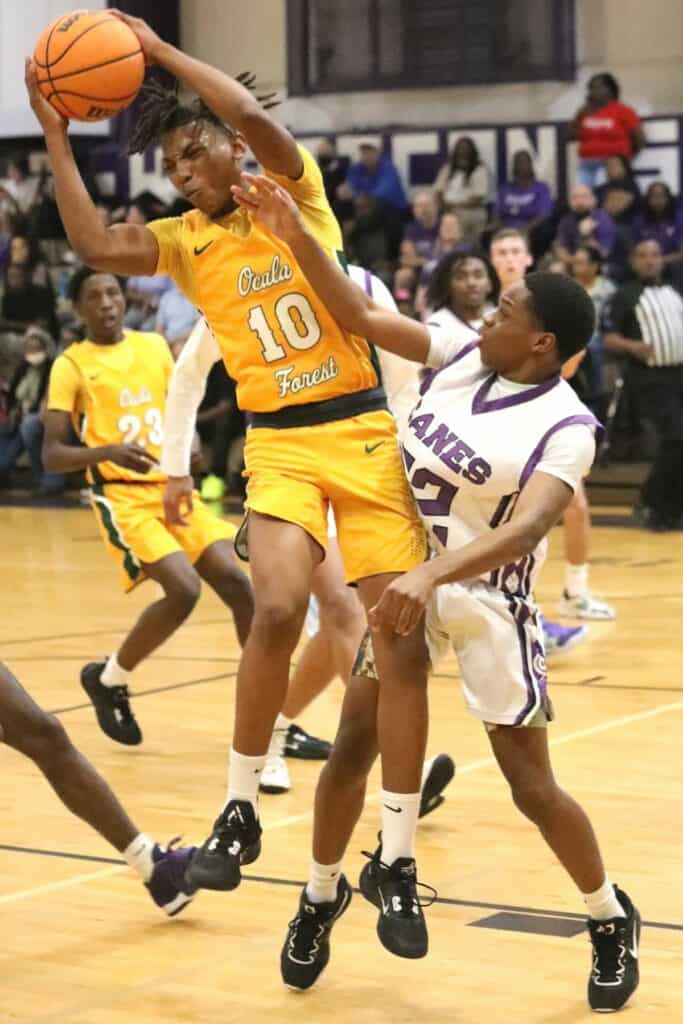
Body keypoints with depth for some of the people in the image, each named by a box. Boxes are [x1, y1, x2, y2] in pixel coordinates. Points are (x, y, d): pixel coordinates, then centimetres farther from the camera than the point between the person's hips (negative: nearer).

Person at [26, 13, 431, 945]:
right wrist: (54, 133, -11)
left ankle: (397, 862, 7)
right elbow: (97, 247, -11)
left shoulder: (298, 193, 1)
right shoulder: (187, 242, 7)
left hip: (367, 432, -1)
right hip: (280, 446, 1)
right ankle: (240, 812, -5)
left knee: (404, 647, -3)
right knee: (277, 609, -24)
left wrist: (157, 48, -12)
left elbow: (251, 116, -19)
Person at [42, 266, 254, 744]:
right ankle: (107, 680, 1)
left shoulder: (155, 346, 11)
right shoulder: (71, 365, -4)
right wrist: (110, 452, -26)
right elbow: (52, 455, -9)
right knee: (183, 589, -23)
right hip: (122, 496, -5)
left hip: (173, 489, 5)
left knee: (237, 583, -9)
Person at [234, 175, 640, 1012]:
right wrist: (296, 237, -14)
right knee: (352, 748, 6)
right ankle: (322, 898, 27)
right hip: (406, 580, 5)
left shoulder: (564, 427, -22)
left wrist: (432, 574, -51)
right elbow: (361, 319, -2)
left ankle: (612, 921, 21)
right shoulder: (464, 353, -5)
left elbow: (530, 526, -38)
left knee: (531, 786, -1)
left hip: (487, 600, -5)